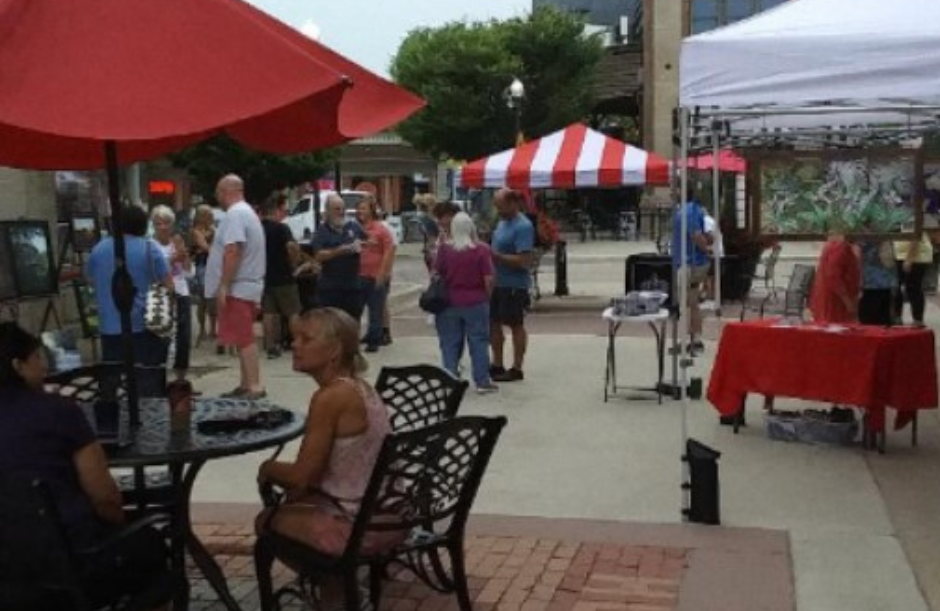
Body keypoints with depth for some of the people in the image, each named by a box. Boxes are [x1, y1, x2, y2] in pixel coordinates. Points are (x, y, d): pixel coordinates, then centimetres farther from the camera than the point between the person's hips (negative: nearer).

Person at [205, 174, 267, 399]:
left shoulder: (235, 214, -15)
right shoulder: (246, 212, 19)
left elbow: (233, 251, -25)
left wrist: (223, 285, -24)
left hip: (237, 287, -11)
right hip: (245, 285, 11)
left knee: (244, 339, -10)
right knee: (244, 339, 13)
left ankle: (255, 386, -11)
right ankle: (246, 384, 18)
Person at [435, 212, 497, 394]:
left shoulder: (445, 248, -6)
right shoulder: (481, 249, -9)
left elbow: (437, 274, 0)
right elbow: (489, 279, -9)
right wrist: (487, 296, 7)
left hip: (450, 303, 1)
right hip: (476, 303, -1)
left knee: (450, 343, 9)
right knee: (479, 342, 7)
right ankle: (482, 381, 9)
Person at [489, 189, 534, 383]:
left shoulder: (523, 226, -18)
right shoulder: (502, 222, 10)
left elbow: (523, 261, -24)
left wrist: (496, 256, -23)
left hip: (514, 285, -9)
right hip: (497, 282, 9)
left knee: (516, 325, 3)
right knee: (493, 323, 14)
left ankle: (516, 369, 14)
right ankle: (497, 365, 26)